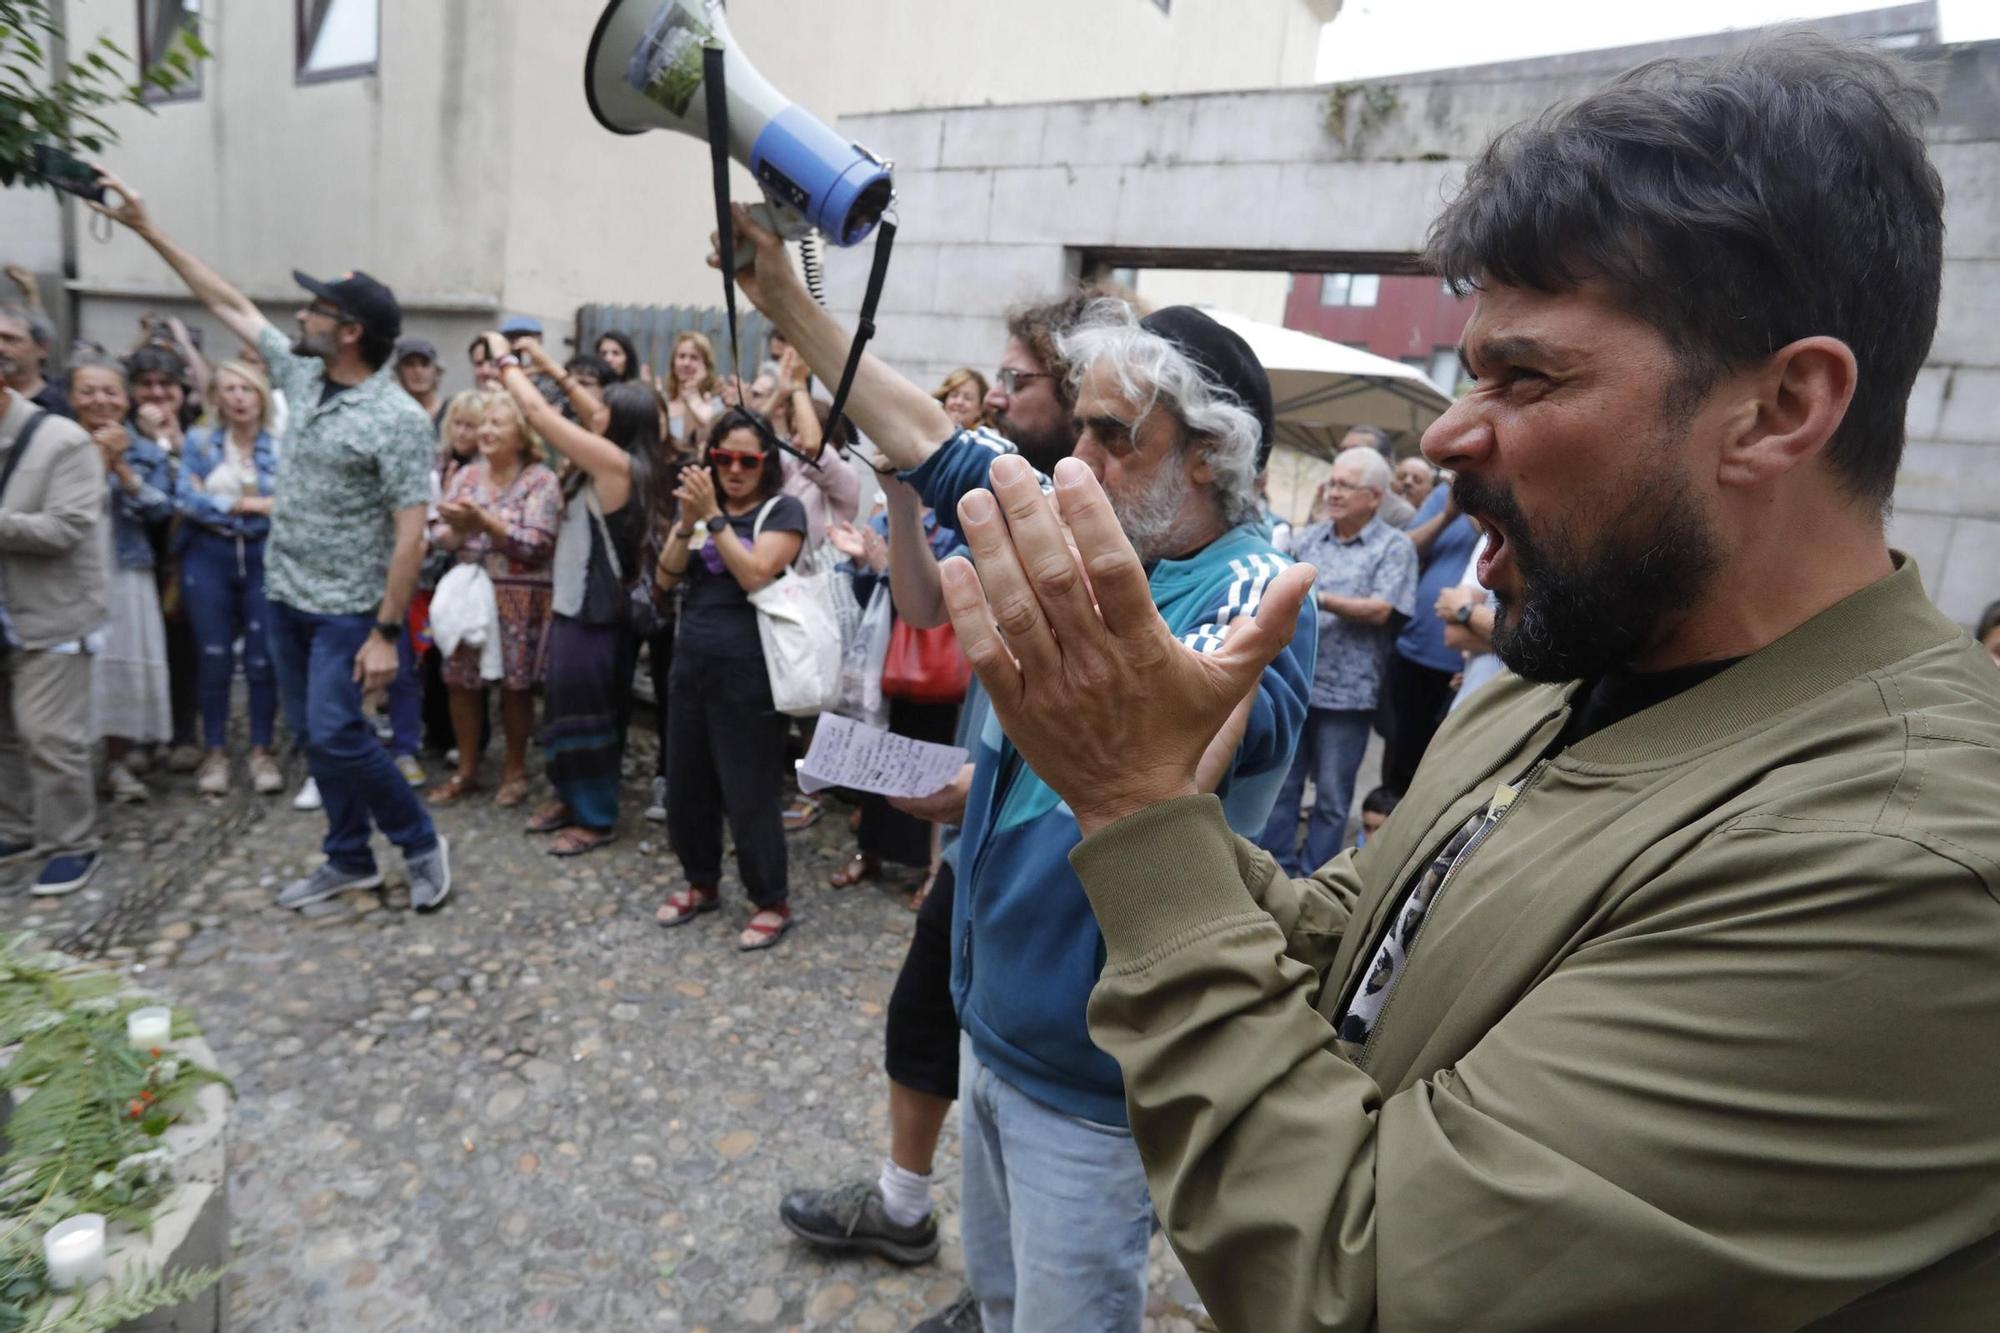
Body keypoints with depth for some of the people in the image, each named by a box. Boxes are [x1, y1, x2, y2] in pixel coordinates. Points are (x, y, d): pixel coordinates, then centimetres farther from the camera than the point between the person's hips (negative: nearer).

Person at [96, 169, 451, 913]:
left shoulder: (398, 420, -19)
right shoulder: (302, 375, 4)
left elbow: (410, 535, -21)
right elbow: (229, 304, 18)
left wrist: (385, 633, -23)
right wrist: (146, 229, 17)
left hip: (347, 609, -8)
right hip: (285, 595, 8)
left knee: (334, 735, -11)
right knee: (311, 734, 12)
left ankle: (422, 844, 7)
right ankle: (350, 860, 24)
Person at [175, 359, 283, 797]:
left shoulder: (281, 444, 3)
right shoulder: (199, 441, 7)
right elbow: (186, 498, -5)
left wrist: (215, 503, -10)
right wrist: (245, 505, -10)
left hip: (264, 556, -1)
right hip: (209, 556, 1)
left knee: (263, 658, -1)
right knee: (215, 658, 3)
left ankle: (262, 751, 11)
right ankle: (216, 752, 14)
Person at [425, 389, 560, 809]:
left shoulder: (541, 480, -7)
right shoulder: (466, 476, 8)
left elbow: (536, 545, -17)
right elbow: (439, 536, 4)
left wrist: (484, 520, -22)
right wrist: (458, 528, -18)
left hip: (519, 598, -5)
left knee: (514, 685, 3)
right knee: (461, 682, 7)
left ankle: (514, 769, 21)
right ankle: (466, 769, 23)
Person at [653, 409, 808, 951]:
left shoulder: (783, 510, -6)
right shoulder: (700, 503, 11)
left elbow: (756, 576, -19)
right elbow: (665, 578, 2)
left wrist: (714, 518, -19)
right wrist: (688, 523, -12)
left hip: (749, 672, -6)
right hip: (691, 664, 6)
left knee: (748, 794, 0)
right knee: (685, 785, 14)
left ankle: (772, 901, 17)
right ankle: (701, 882, 34)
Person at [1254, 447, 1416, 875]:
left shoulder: (1395, 547, -3)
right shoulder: (1309, 538, 11)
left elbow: (1380, 611, -14)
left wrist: (1320, 600, -22)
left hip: (1347, 691, -4)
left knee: (1332, 796, 7)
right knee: (1280, 783, 10)